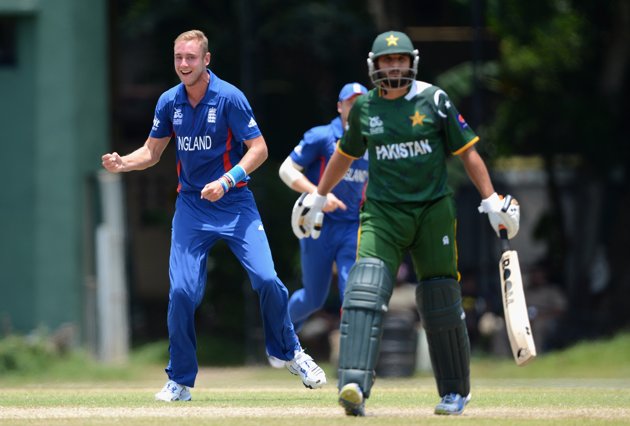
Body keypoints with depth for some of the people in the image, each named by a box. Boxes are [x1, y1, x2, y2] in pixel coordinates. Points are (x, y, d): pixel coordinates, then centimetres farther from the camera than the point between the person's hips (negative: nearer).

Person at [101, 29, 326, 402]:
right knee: (182, 292, -9)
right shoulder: (170, 102, 1)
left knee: (266, 280, -14)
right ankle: (180, 382, 5)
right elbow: (152, 152, 12)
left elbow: (259, 149, -10)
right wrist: (122, 164, -8)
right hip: (191, 206, 3)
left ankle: (291, 354, 13)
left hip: (235, 203, -3)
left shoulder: (229, 98, -11)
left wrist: (225, 181, -22)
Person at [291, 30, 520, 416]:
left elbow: (466, 151, 1)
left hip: (433, 210, -1)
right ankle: (355, 387, -31)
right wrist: (317, 197, 30)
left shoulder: (433, 101, -3)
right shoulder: (364, 108, 6)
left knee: (441, 303, 4)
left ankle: (456, 391, 23)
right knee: (365, 290, -20)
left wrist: (492, 200, -6)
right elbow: (346, 153, 23)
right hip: (383, 211, 1)